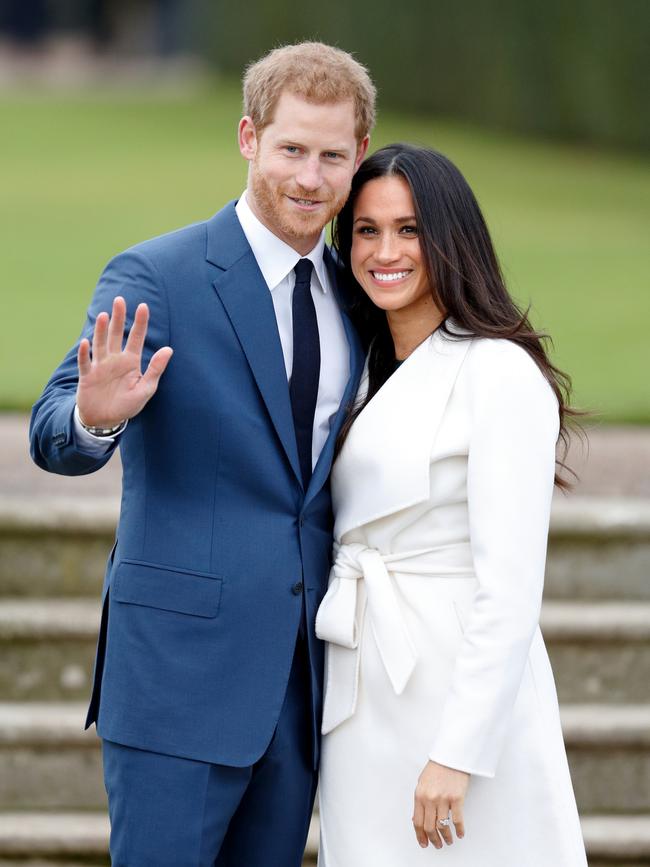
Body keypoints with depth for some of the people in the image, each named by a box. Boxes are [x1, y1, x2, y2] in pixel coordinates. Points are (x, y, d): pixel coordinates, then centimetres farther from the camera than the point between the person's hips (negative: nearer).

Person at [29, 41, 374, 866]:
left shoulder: (355, 295, 11)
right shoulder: (154, 278, -7)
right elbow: (51, 436, -15)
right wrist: (94, 418, -38)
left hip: (304, 680, 6)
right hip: (180, 672, -6)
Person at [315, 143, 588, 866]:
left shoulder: (501, 372, -12)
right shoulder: (369, 374, 14)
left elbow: (510, 588, -17)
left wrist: (457, 753, -20)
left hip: (458, 693, -8)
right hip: (361, 702, 8)